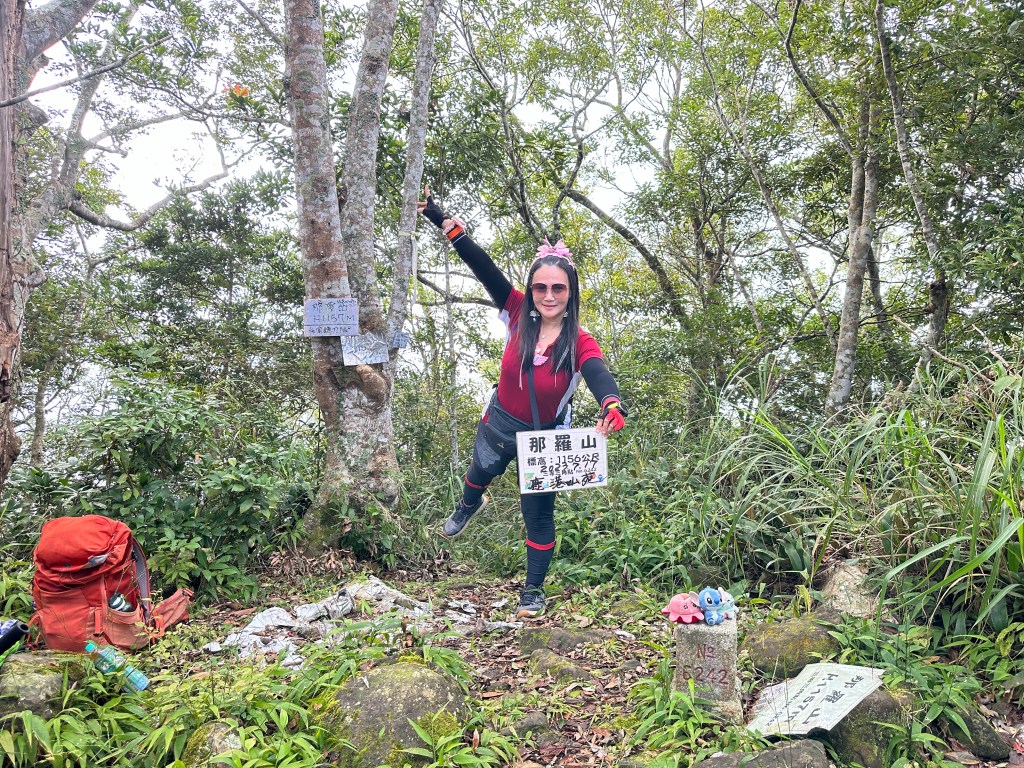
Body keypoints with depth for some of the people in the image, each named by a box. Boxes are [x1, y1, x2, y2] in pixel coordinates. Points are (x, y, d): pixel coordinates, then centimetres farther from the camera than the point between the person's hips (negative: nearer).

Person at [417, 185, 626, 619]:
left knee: (538, 513, 7)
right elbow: (483, 267, -24)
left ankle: (534, 590, 30)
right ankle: (468, 507, 69)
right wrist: (445, 222, -31)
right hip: (500, 421, 3)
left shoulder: (579, 343, -26)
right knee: (482, 472, 31)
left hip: (547, 436, -3)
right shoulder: (518, 315, -20)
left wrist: (611, 408, -68)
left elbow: (599, 376, -45)